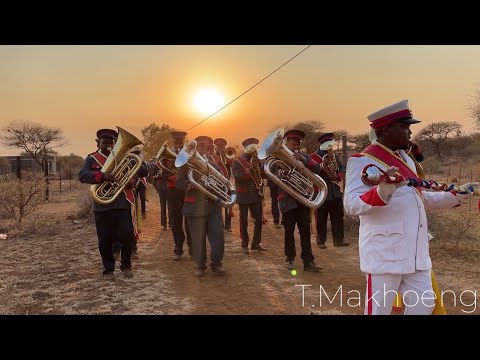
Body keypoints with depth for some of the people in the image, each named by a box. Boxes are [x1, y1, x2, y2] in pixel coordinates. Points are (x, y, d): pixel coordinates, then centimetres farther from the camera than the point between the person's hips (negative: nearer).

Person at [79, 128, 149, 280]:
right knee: (105, 240, 4)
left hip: (123, 204, 1)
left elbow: (144, 172, 7)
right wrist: (102, 176, -27)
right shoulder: (92, 159, 7)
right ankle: (108, 269, 22)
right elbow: (82, 175, -11)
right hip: (102, 206, -1)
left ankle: (126, 265, 19)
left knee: (127, 236, -4)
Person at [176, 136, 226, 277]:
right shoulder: (187, 165, 5)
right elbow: (179, 182, -5)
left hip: (213, 207, 3)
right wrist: (191, 184, -23)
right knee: (198, 239, 2)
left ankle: (216, 263, 16)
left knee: (218, 236, 0)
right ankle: (200, 265, 17)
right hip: (195, 208, -3)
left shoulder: (214, 166, 15)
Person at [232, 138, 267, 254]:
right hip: (244, 195, -5)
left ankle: (256, 243, 19)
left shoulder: (257, 160, 11)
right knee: (244, 221, 2)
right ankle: (244, 245, 13)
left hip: (256, 194, 5)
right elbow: (238, 177, -19)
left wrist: (259, 168, -15)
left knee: (259, 220, 6)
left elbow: (265, 174, 3)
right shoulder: (237, 162, -5)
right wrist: (250, 170, -27)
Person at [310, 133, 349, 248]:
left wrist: (338, 176, -11)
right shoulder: (313, 157, -4)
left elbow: (343, 169, 8)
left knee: (338, 216, 7)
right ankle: (321, 241, 14)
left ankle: (339, 239, 16)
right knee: (321, 218, 3)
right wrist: (322, 168, -25)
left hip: (335, 192, 5)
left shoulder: (334, 155, 15)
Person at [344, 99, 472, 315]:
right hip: (384, 254, -8)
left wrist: (455, 196, 21)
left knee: (424, 304, 16)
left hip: (415, 252, 9)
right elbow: (351, 205, -24)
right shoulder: (362, 160, -13)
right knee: (379, 309, 3)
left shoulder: (405, 158, 15)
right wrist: (381, 193, -40)